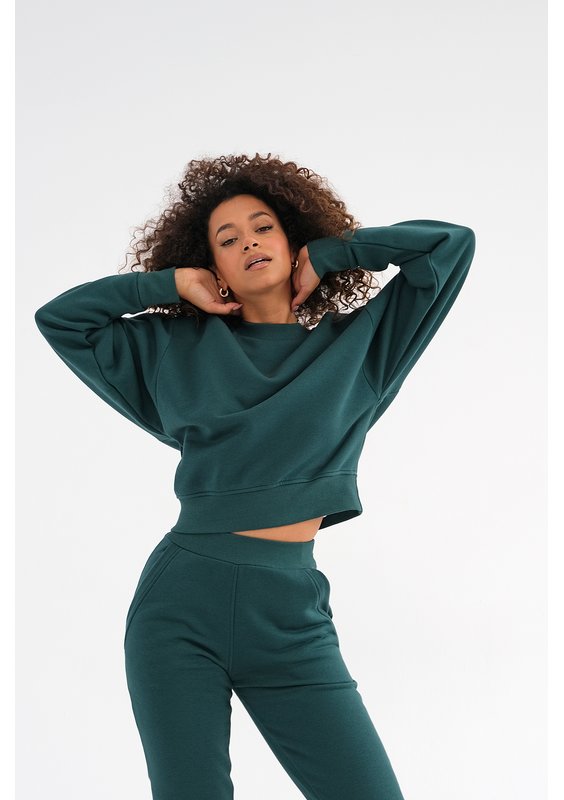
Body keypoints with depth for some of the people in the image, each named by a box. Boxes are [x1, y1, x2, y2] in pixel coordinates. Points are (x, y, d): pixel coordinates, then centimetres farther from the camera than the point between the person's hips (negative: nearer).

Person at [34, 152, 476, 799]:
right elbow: (58, 318, 16)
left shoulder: (357, 345, 11)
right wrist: (172, 283, 11)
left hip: (290, 614, 0)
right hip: (180, 602, 0)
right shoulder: (179, 352, 13)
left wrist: (328, 255, 10)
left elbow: (451, 245, 7)